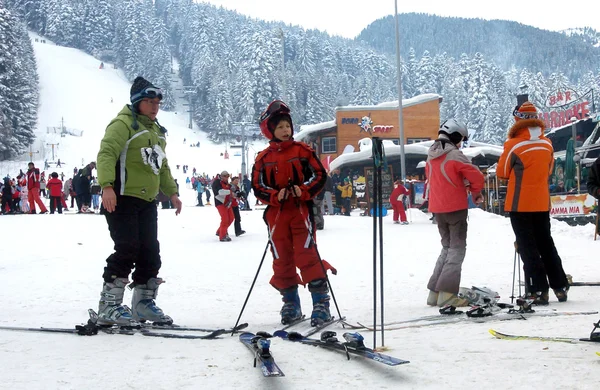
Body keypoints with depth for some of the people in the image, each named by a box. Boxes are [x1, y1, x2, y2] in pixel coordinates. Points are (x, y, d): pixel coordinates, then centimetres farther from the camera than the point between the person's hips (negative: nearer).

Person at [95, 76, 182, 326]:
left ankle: (143, 302, 19)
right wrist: (107, 186, -33)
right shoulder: (124, 124, -7)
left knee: (150, 253, 7)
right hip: (122, 199, -9)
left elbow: (162, 165, 32)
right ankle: (109, 306, -9)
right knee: (127, 249, -15)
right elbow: (106, 154, -20)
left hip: (147, 202, 9)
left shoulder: (157, 131, 22)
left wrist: (171, 192, 26)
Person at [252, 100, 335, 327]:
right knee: (282, 261, 6)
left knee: (307, 256, -11)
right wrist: (275, 195, -15)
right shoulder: (263, 158, 6)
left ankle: (321, 304, -9)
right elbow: (257, 187, 4)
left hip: (301, 211, -2)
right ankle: (290, 305, 19)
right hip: (276, 215, 3)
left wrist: (304, 190, -15)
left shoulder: (302, 151, 3)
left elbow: (320, 175, 2)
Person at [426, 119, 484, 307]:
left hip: (437, 208, 7)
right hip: (455, 207, -7)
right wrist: (476, 192, 5)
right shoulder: (454, 155, -15)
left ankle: (434, 291, 11)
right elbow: (476, 176, -15)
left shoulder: (431, 156, 8)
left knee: (447, 247, 17)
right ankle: (447, 293, -11)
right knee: (457, 249, -1)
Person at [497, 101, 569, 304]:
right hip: (542, 203, 5)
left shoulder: (513, 145, -14)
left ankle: (539, 290, -2)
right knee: (546, 244, 16)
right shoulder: (547, 144, 1)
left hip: (520, 204, -5)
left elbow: (502, 172, -4)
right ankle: (560, 287, 18)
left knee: (528, 247, 1)